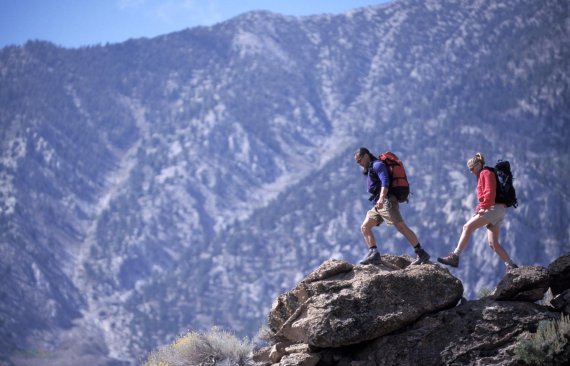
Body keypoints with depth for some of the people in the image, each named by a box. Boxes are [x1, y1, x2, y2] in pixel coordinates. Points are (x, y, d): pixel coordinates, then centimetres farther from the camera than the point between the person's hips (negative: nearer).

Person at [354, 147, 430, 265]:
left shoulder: (377, 165, -3)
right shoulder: (370, 169, 27)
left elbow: (385, 181, -19)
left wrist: (381, 198, -33)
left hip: (387, 201, -11)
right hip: (379, 206, 11)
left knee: (401, 227, -18)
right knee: (365, 227, 1)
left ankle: (421, 253, -23)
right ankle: (373, 253, -13)